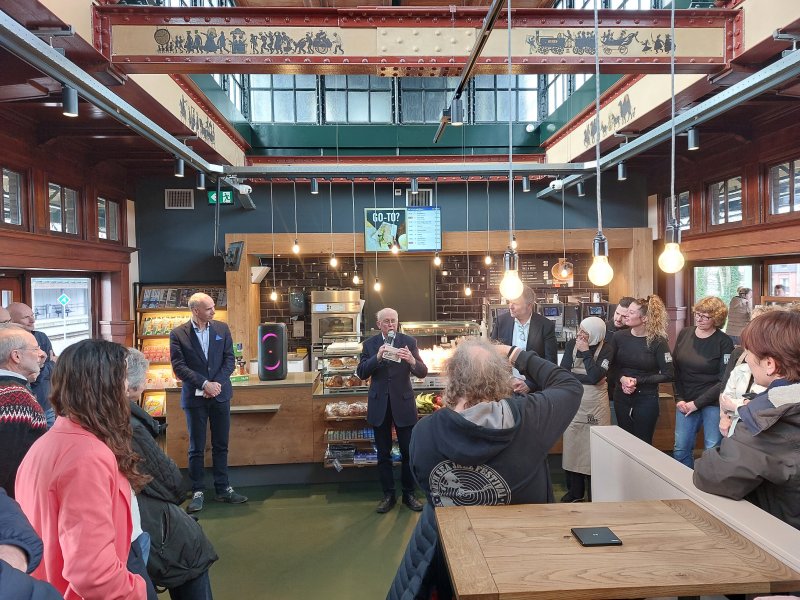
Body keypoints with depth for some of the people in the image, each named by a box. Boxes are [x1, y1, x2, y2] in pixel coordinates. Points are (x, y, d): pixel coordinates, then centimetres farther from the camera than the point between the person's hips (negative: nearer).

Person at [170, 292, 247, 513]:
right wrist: (205, 384, -17)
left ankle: (223, 489, 21)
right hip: (195, 396, -2)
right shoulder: (178, 334, -4)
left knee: (221, 445, 10)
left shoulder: (222, 328, 4)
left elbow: (229, 360, 2)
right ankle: (198, 492, 17)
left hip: (220, 394, 3)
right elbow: (179, 367, -10)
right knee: (196, 448, 6)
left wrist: (217, 383, -11)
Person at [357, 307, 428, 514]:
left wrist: (412, 361, -28)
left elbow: (423, 372, -6)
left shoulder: (409, 341, -2)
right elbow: (361, 373, -6)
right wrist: (377, 357, -22)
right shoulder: (370, 344, 2)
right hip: (379, 405, 1)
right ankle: (388, 495, 24)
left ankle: (409, 494, 23)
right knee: (383, 454, 10)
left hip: (403, 403, -1)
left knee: (408, 452, 6)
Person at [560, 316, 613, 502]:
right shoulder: (571, 344, 1)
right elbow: (563, 372, -7)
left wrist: (586, 353, -15)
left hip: (596, 404, -3)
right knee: (571, 445, 6)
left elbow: (595, 377, -19)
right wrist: (586, 377, -13)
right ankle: (575, 492, 19)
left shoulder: (606, 349, -6)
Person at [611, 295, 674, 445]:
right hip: (621, 396, 3)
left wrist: (637, 380, -16)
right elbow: (611, 365, 5)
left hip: (646, 399, -3)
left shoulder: (658, 342, -12)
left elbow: (669, 375, -11)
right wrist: (622, 378, -15)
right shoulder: (619, 336, -4)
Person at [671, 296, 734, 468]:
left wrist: (697, 403, -12)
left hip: (713, 402, -4)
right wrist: (679, 399, -1)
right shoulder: (684, 334, 4)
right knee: (680, 449, 7)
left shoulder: (724, 342, -8)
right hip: (685, 402, 4)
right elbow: (674, 369, 7)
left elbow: (724, 380, -10)